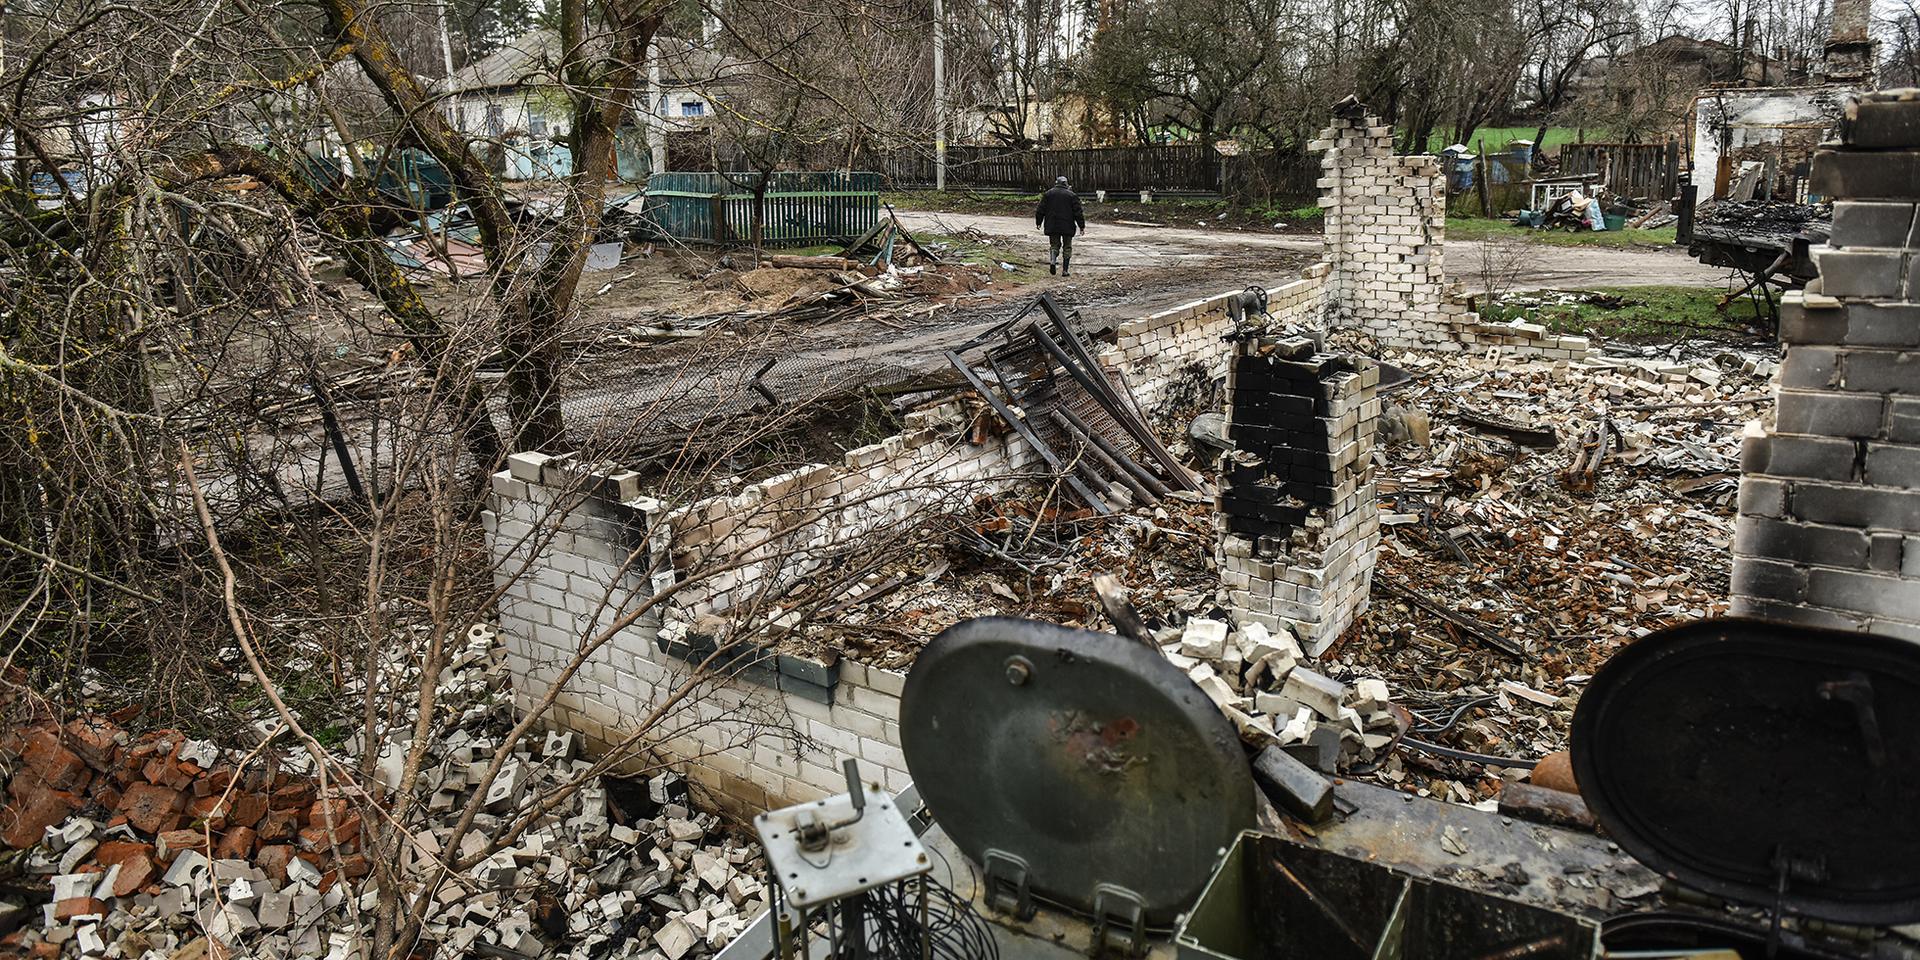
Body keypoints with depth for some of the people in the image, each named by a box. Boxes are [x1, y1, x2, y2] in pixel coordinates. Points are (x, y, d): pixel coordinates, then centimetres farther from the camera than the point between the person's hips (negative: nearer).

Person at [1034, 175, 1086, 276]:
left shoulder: (1048, 194, 4)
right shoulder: (1072, 195, -1)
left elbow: (1040, 210, 6)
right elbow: (1078, 212, -3)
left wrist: (1038, 223, 18)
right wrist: (1082, 226, 2)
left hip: (1052, 226, 1)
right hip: (1067, 226, -1)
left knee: (1054, 245, 13)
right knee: (1067, 247, 8)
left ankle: (1052, 261, -17)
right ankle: (1065, 270, 5)